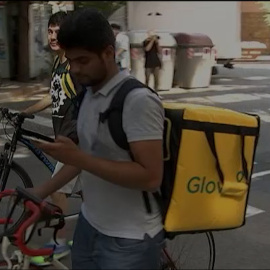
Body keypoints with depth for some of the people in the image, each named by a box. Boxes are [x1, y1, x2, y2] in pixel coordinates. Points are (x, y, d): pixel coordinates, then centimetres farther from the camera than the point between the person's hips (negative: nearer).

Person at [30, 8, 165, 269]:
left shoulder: (138, 100, -22)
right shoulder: (88, 94, 4)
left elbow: (151, 177, -27)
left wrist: (77, 158, -28)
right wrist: (42, 191, 10)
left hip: (129, 240, -7)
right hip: (88, 225, 7)